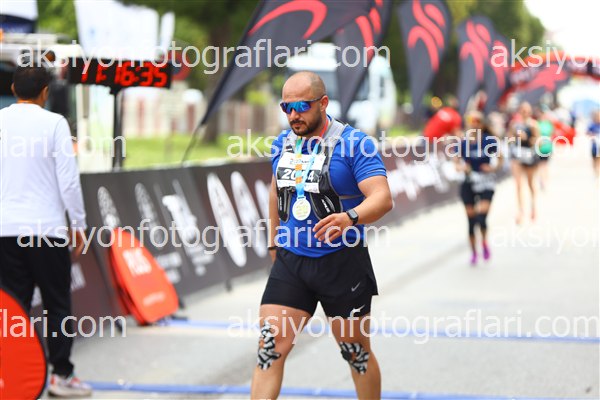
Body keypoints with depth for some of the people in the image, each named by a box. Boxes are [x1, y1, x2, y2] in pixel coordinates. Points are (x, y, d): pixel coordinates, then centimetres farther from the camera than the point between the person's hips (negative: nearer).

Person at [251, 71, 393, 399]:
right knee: (271, 347, -8)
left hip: (342, 262, -4)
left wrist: (350, 218, -42)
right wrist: (274, 241, 27)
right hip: (290, 261, 4)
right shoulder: (282, 143, 7)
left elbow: (383, 197, -22)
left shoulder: (354, 143, -12)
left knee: (356, 352, 10)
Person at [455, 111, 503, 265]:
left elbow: (499, 159, 3)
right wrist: (462, 167, -16)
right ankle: (473, 252, 21)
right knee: (471, 220, 6)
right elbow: (457, 163, 5)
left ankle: (484, 242, 12)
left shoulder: (489, 141, -7)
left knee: (482, 216, -17)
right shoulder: (463, 143, -2)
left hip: (486, 184, -2)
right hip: (469, 184, 2)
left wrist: (493, 168, -16)